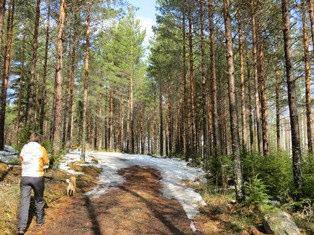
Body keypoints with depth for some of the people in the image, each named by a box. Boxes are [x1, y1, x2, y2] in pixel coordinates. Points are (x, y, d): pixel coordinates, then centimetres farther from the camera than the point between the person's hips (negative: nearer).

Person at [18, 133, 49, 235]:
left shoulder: (24, 148, 4)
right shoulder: (41, 149, -8)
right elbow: (46, 162, 5)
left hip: (25, 177, 2)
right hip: (37, 177, -2)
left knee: (24, 201, 2)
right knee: (39, 200, 17)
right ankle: (40, 220, 34)